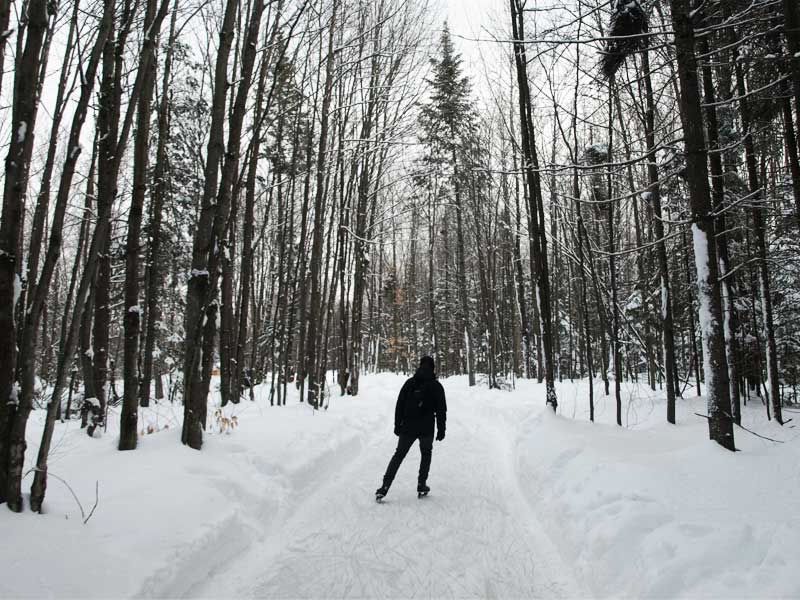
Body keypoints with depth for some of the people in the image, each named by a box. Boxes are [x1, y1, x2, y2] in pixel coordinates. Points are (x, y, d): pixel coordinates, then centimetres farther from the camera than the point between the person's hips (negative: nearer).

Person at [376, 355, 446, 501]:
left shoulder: (409, 383, 3)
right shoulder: (436, 386, -3)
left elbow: (399, 405, 4)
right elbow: (441, 410, -2)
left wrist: (397, 425, 10)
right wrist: (441, 429, 6)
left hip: (407, 428, 2)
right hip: (427, 429, -1)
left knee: (399, 455, 9)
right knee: (426, 454, 20)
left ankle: (385, 487, 0)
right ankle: (422, 486, 18)